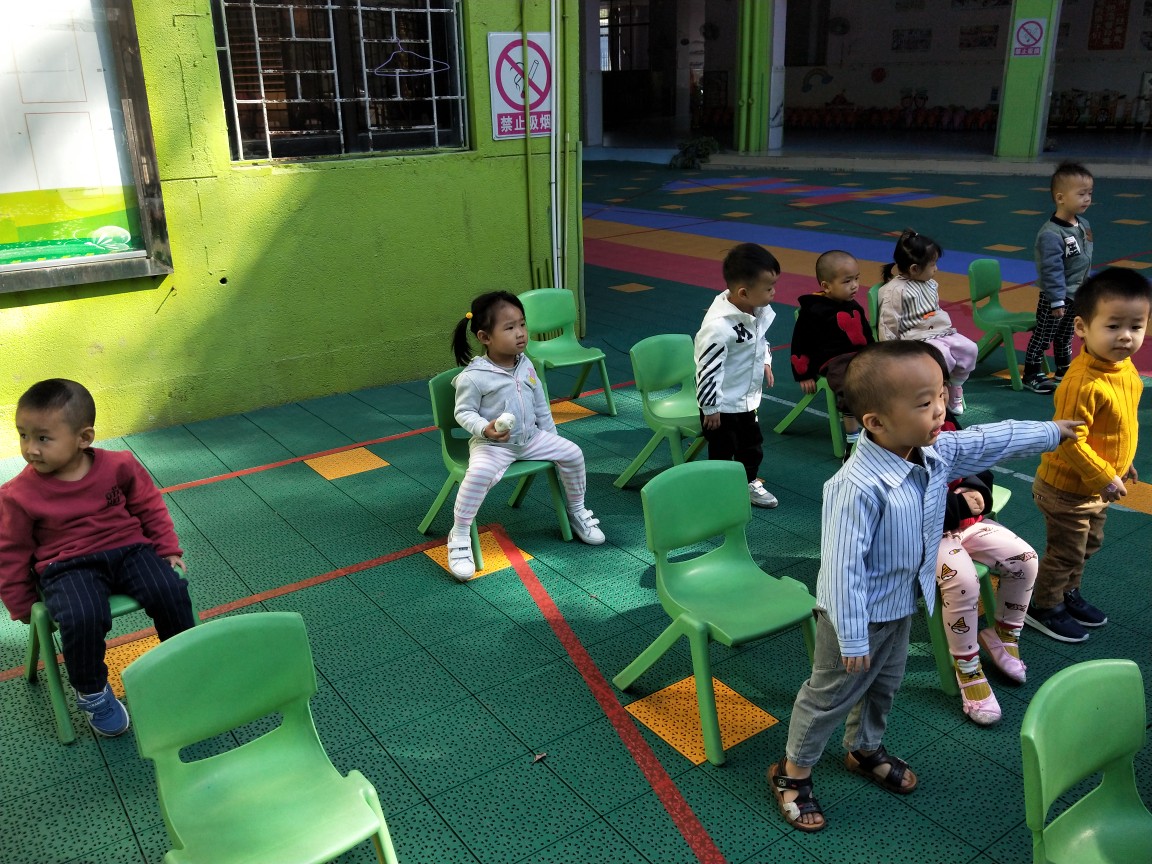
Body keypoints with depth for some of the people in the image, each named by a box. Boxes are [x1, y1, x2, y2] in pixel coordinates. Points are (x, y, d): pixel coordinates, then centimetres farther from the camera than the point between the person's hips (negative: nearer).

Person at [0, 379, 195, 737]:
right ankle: (92, 692, -2)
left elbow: (151, 507, 10)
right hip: (67, 567, -2)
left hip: (129, 548, 2)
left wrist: (169, 550, 6)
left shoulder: (119, 466, -5)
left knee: (170, 592, -22)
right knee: (83, 619, -31)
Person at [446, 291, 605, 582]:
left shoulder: (526, 365, 3)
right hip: (492, 444, -6)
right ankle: (459, 537, -17)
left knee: (572, 453, -3)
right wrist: (485, 429, -29)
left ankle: (577, 513, 19)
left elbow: (541, 405, 13)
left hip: (532, 437, 6)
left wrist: (552, 437, 14)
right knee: (478, 474, -35)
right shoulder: (473, 376, -17)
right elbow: (464, 412, -10)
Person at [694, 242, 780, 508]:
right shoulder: (719, 326, -34)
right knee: (722, 452, 10)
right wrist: (710, 408, -19)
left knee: (752, 444, 26)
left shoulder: (759, 309, -8)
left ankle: (750, 482, 48)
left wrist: (765, 362, 8)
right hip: (723, 405, -8)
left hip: (749, 397, 8)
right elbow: (708, 369, -27)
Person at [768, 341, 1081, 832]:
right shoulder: (858, 488, -37)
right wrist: (853, 639, -25)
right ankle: (793, 773, 32)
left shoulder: (936, 453, -11)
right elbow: (843, 566, -32)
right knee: (831, 695, 11)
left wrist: (1051, 432, 20)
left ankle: (865, 750, 53)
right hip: (858, 614, -8)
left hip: (901, 606, 8)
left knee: (884, 685, 28)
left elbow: (990, 441, 9)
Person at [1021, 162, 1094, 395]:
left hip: (1077, 296, 8)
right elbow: (1052, 270, -26)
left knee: (1065, 337, 22)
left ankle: (1064, 371, 37)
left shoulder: (1083, 224, 1)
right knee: (1042, 337, 5)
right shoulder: (1051, 234, -27)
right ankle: (1031, 375, 17)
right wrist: (1057, 301, -23)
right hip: (1055, 298, -8)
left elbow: (1085, 260, 14)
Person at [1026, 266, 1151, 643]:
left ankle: (1069, 594, 47)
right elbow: (1070, 443, -30)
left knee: (1088, 545, 26)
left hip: (1098, 486, 9)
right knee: (1065, 553, 9)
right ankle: (1043, 608, 30)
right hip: (1068, 489, -9)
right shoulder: (1083, 383, -33)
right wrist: (1106, 478, -23)